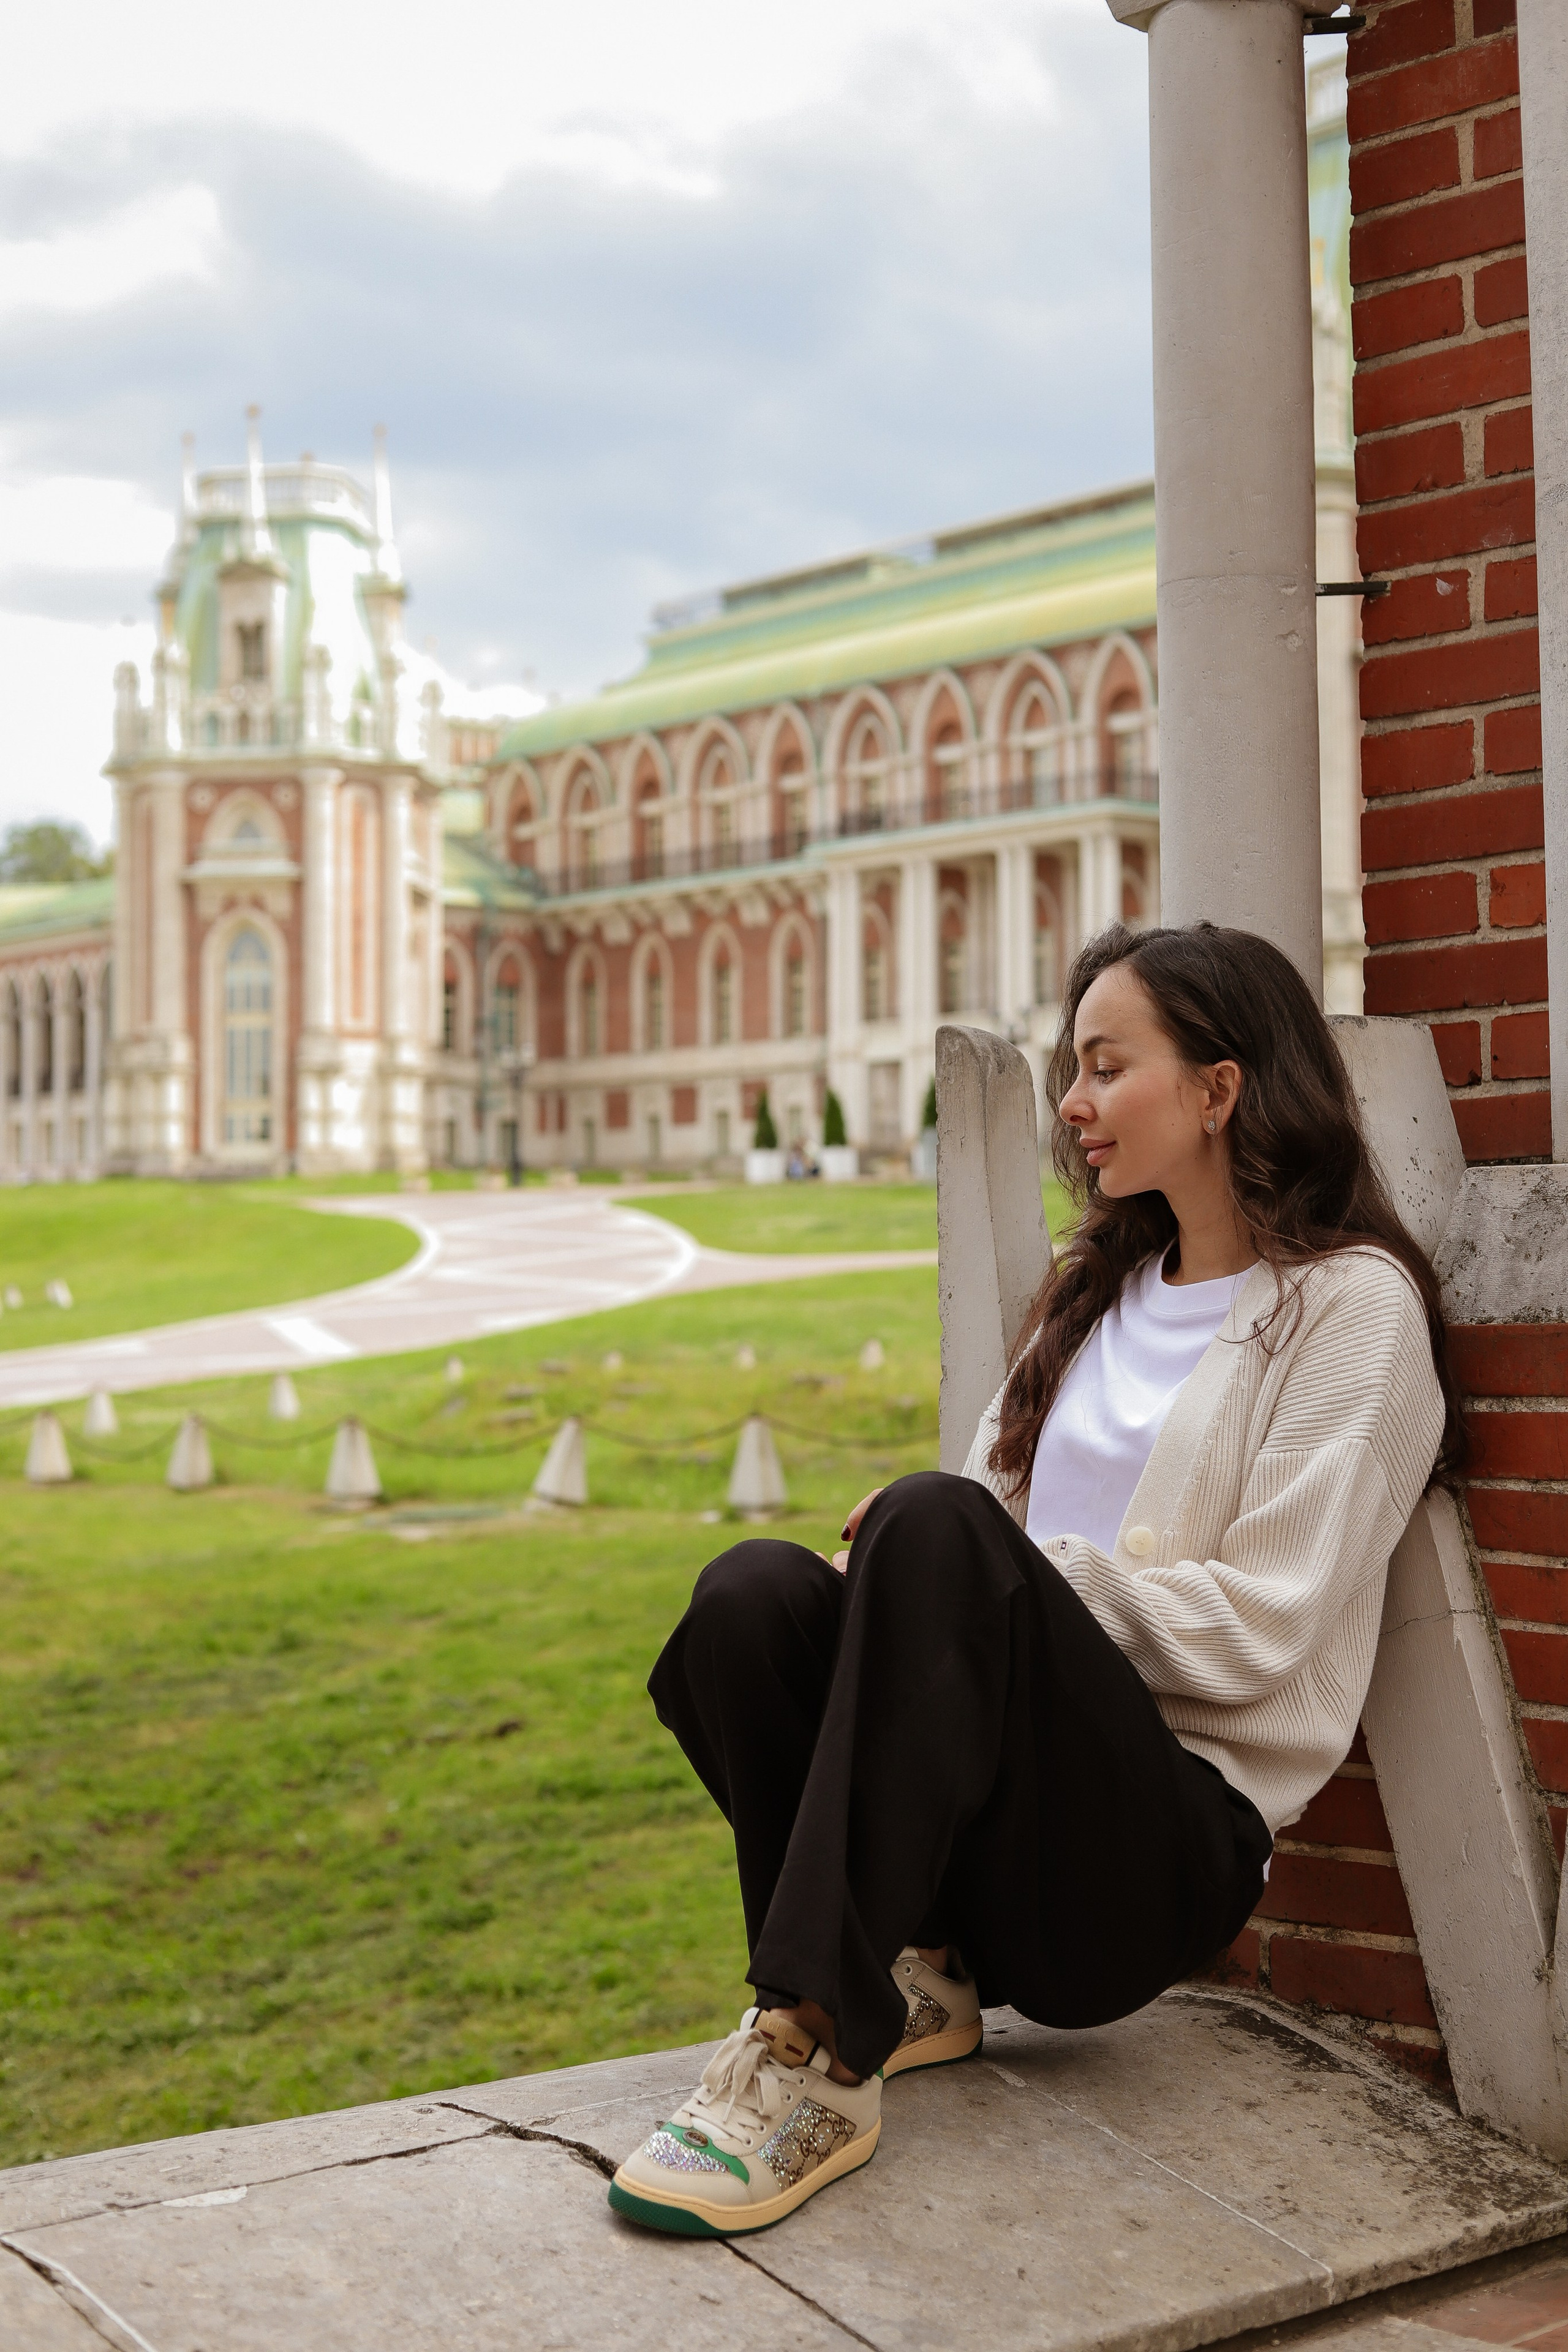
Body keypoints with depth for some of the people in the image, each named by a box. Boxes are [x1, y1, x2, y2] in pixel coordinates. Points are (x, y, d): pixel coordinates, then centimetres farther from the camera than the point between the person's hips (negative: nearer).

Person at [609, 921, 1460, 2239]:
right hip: (1003, 1804, 6)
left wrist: (1005, 1563, -10)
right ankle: (903, 1983, -14)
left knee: (942, 1530, -33)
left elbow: (1255, 1630, -9)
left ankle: (821, 2053, -35)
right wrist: (905, 1568, -4)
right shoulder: (1099, 1288, 23)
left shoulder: (1351, 1304, 0)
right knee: (759, 1589, -24)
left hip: (1172, 1844, -6)